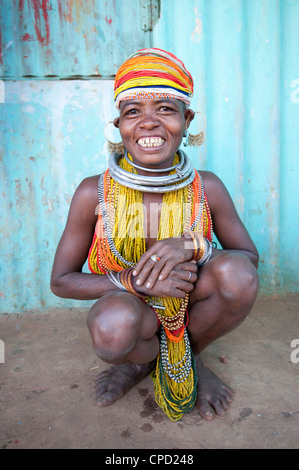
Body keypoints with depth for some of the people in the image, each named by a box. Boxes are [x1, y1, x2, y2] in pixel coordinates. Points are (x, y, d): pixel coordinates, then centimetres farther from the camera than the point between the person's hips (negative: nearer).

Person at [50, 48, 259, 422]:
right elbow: (61, 281, -10)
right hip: (130, 310, -1)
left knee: (237, 274, -27)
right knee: (112, 328, -36)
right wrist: (135, 280, -27)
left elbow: (251, 257, -6)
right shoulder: (94, 194, -18)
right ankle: (145, 359, 7)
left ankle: (191, 355, 7)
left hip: (190, 306, 2)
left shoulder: (208, 188, -15)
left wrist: (192, 246, -27)